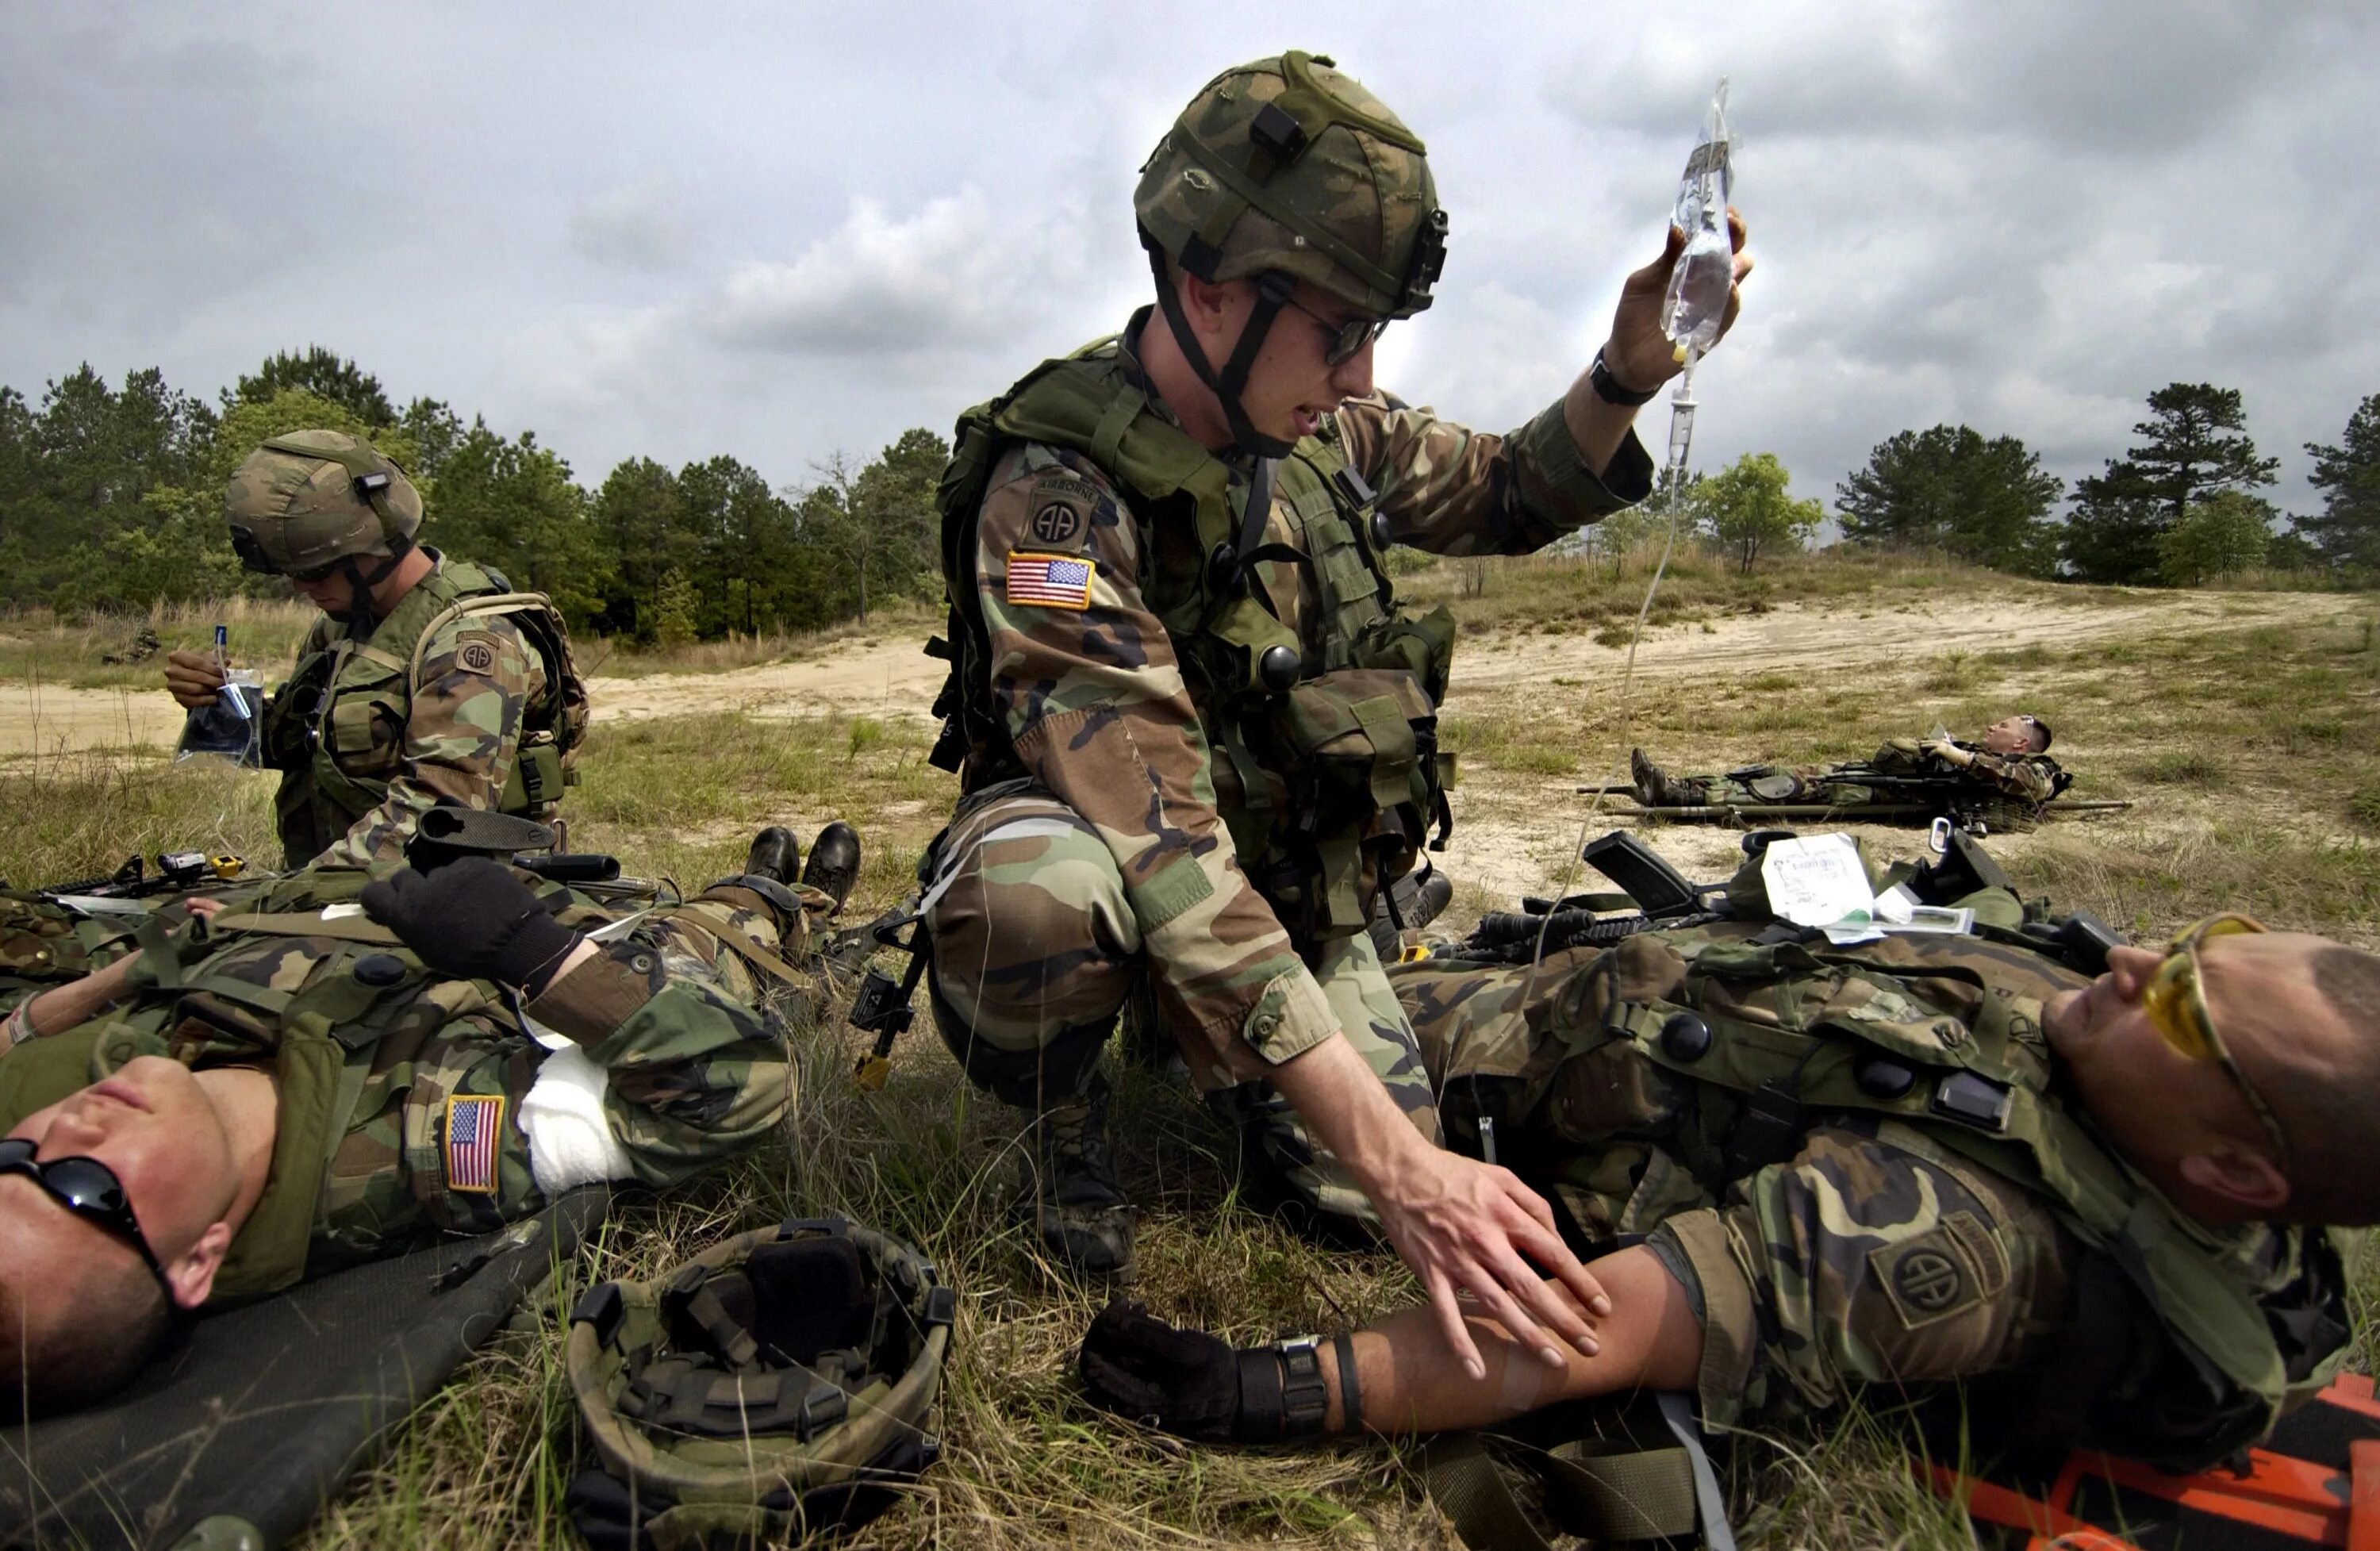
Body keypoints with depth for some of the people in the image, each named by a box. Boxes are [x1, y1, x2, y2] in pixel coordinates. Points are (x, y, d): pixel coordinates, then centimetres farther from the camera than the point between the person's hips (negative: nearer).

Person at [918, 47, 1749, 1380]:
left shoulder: (1326, 427, -10)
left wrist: (1627, 376, -11)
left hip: (1292, 862, 5)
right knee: (1039, 885, -39)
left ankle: (1227, 1060, 23)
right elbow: (1163, 856, -39)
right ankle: (1068, 1131, -6)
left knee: (1344, 1195, -9)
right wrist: (1398, 1161, -43)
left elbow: (1509, 498, 11)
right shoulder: (1057, 493, -30)